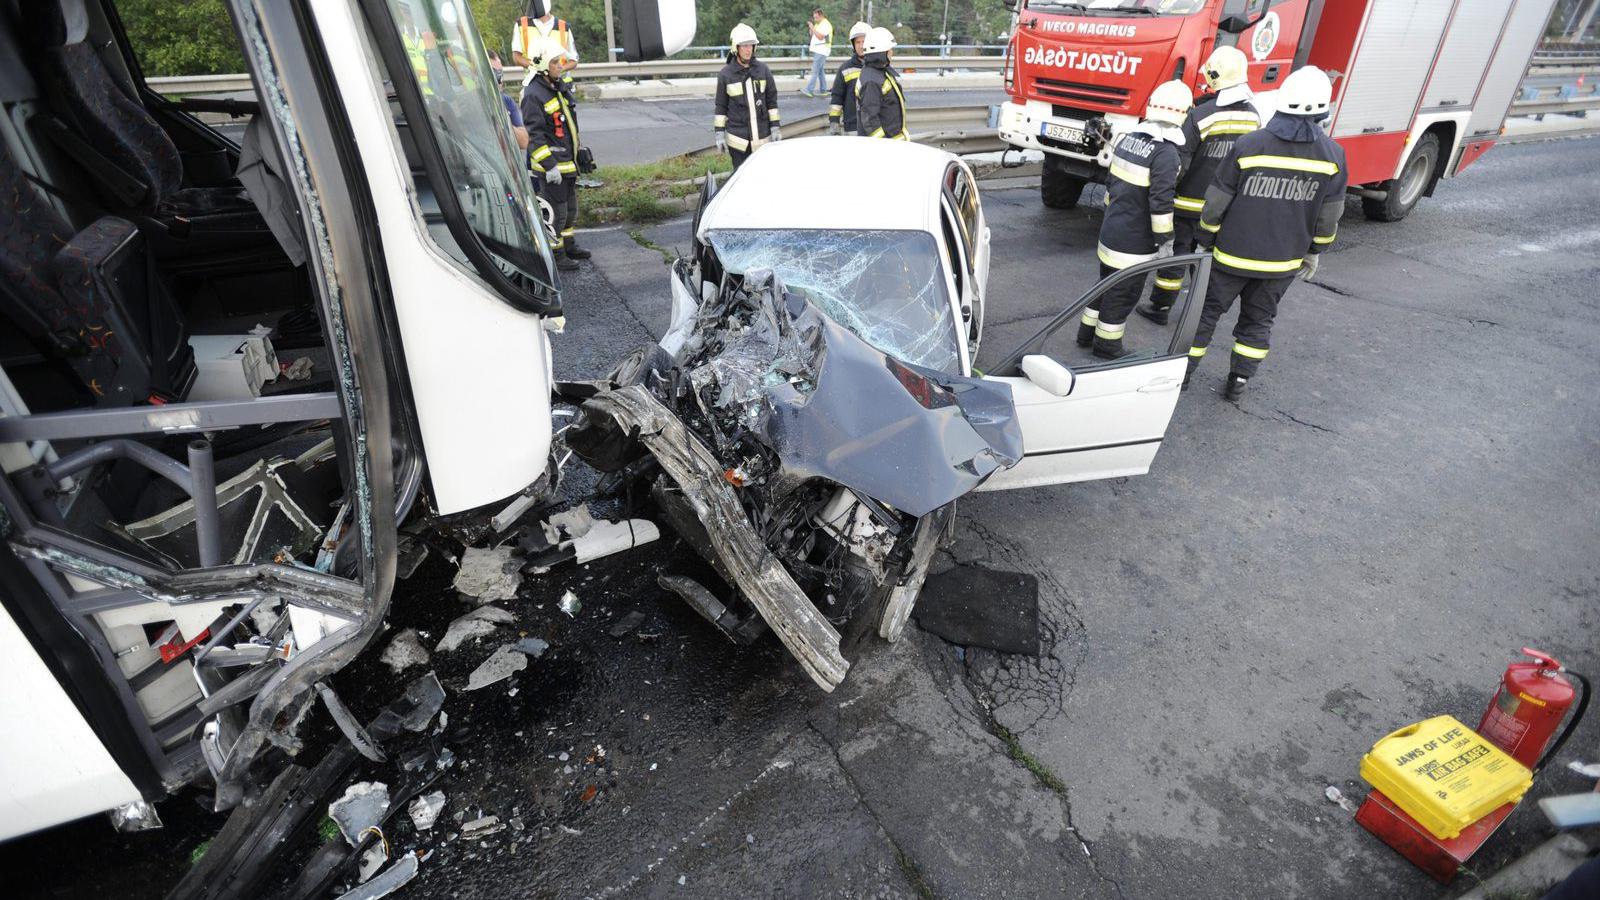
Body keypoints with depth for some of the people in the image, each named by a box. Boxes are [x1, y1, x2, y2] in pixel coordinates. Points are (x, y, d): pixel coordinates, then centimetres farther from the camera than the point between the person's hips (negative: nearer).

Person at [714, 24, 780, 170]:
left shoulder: (763, 69, 3)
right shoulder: (725, 74, -1)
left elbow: (772, 100, 7)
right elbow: (721, 106, 3)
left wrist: (775, 127, 2)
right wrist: (719, 133, -1)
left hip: (762, 136, 2)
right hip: (737, 137, -2)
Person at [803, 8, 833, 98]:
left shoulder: (826, 24, -11)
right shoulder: (817, 24, 18)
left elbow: (820, 36, -21)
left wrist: (813, 28, -18)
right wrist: (811, 28, 3)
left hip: (821, 51, -10)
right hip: (816, 50, 10)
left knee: (815, 70, -14)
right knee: (820, 71, 11)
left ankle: (809, 90, -19)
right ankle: (823, 89, 15)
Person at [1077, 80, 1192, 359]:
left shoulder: (1128, 138, 3)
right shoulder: (1166, 153, -21)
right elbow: (1161, 202, -22)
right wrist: (1166, 240, -14)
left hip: (1110, 230, 8)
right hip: (1135, 242, -8)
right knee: (1123, 293, 6)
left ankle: (1087, 332, 33)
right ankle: (1107, 344, 18)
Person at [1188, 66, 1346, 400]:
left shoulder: (1249, 145, -15)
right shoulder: (1333, 155, -6)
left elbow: (1216, 204, -10)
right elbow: (1328, 217, 1)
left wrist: (1205, 242, 4)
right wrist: (1313, 252, 15)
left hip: (1233, 255, -2)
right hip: (1283, 261, 3)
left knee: (1207, 311, 12)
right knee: (1257, 321, 17)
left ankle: (1183, 371, 17)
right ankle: (1239, 381, 21)